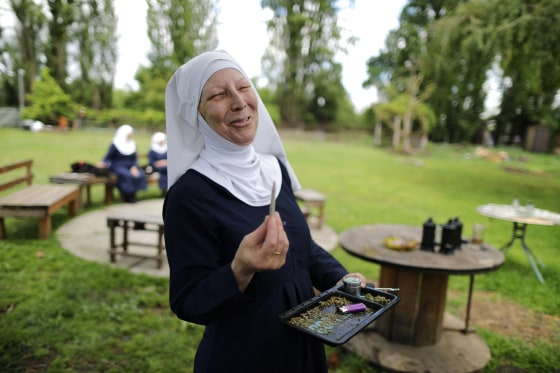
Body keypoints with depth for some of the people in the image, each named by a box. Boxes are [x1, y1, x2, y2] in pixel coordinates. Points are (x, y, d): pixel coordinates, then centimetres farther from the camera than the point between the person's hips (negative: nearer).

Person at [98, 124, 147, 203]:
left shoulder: (132, 144, 8)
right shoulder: (115, 145, -5)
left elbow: (134, 158, 6)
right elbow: (108, 157, -7)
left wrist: (134, 167, -14)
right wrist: (103, 163, -29)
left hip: (129, 166, 5)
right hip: (117, 166, -4)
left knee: (140, 174, -24)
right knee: (128, 175, -33)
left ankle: (131, 195, -10)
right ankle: (127, 196, -12)